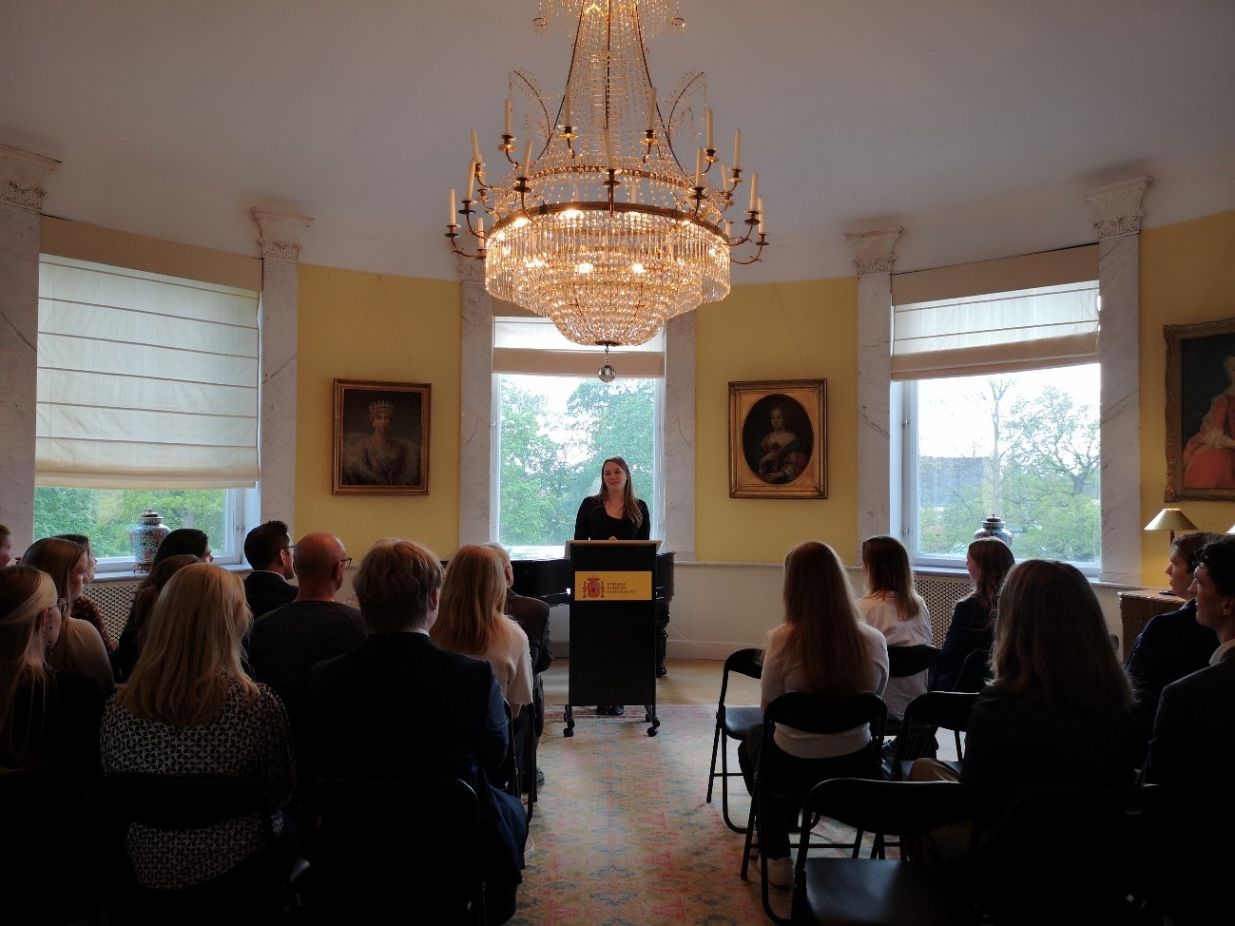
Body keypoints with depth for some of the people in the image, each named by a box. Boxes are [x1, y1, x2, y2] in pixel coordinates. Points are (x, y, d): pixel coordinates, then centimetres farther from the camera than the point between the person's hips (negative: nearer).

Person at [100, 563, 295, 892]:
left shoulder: (119, 710, -16)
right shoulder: (257, 705, -25)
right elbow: (280, 794, -9)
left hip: (151, 872, 3)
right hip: (240, 866, -3)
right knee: (286, 826, 29)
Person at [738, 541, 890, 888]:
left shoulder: (785, 639, -22)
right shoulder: (874, 641, -13)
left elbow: (768, 706, -10)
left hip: (796, 768, -3)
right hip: (857, 768, 3)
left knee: (753, 740, 31)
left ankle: (777, 859, 34)